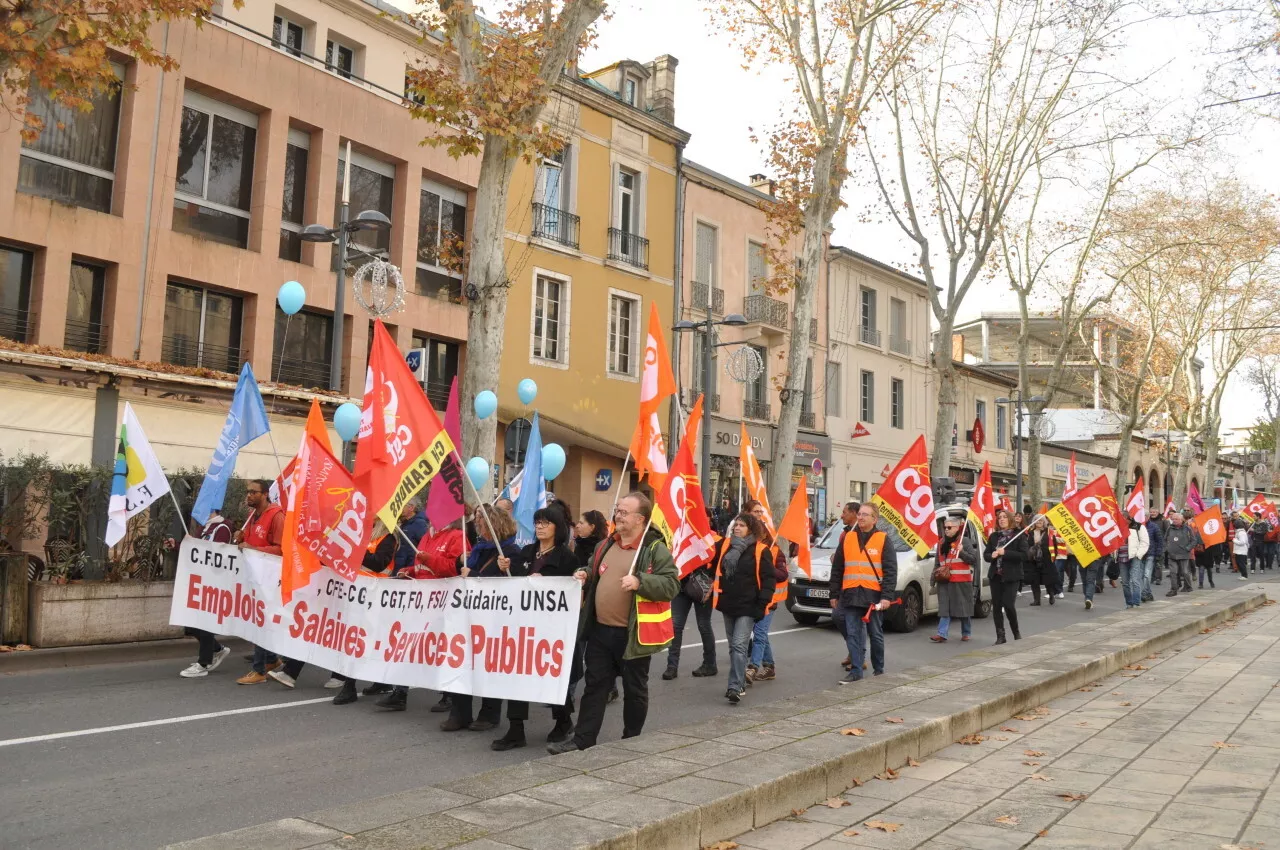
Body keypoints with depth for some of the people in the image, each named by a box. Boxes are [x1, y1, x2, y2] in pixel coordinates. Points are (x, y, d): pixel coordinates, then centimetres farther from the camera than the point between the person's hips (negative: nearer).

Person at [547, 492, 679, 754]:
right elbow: (596, 579, 26)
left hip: (632, 634, -6)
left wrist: (640, 582, -29)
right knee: (595, 685, 10)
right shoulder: (606, 545, 12)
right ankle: (582, 740, 15)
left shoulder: (655, 549, -9)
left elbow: (671, 585, -17)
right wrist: (585, 578, 4)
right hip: (600, 630, 6)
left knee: (634, 690, 10)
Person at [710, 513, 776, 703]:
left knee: (739, 645, -15)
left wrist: (762, 605, -15)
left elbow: (769, 579, -10)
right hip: (728, 605, 6)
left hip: (747, 607, -6)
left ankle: (735, 687, -17)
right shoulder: (725, 545, 7)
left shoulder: (761, 550, -9)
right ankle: (740, 683, 26)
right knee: (733, 646, 14)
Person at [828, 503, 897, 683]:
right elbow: (837, 569, 12)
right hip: (850, 595, 3)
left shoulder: (883, 540, 0)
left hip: (873, 595, -3)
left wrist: (886, 596, -13)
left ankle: (879, 669, 22)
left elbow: (891, 571, -4)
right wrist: (834, 594, 9)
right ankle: (856, 671, 4)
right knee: (852, 634, 0)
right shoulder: (847, 538, 10)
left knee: (876, 634, 8)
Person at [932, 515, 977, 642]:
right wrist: (936, 571, 9)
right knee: (945, 608, -1)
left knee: (964, 607, 5)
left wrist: (961, 552, -18)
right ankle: (942, 634, -6)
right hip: (945, 581, 5)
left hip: (962, 581, -5)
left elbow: (974, 559, -7)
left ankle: (966, 633, 20)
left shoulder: (964, 541, -2)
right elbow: (938, 562, 26)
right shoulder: (941, 543, 16)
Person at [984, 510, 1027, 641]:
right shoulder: (993, 536, 11)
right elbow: (985, 555, 12)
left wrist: (1005, 553, -19)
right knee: (996, 606, 3)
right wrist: (992, 555, -11)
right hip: (995, 576, 4)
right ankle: (1000, 636, 11)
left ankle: (1016, 632, 15)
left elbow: (1025, 555, -11)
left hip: (1011, 576, -4)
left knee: (1008, 605, -10)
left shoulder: (1018, 535, -2)